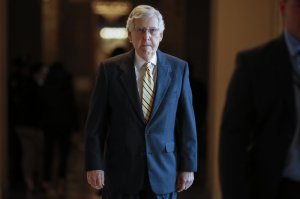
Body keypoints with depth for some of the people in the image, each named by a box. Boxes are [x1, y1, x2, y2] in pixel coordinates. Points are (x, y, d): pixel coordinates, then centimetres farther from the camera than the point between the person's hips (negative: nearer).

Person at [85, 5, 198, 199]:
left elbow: (187, 121, 3)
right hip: (121, 171, -1)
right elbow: (96, 123, 0)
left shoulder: (178, 68, 2)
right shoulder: (110, 69, -1)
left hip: (163, 172, 1)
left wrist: (188, 166, 0)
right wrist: (94, 165, -5)